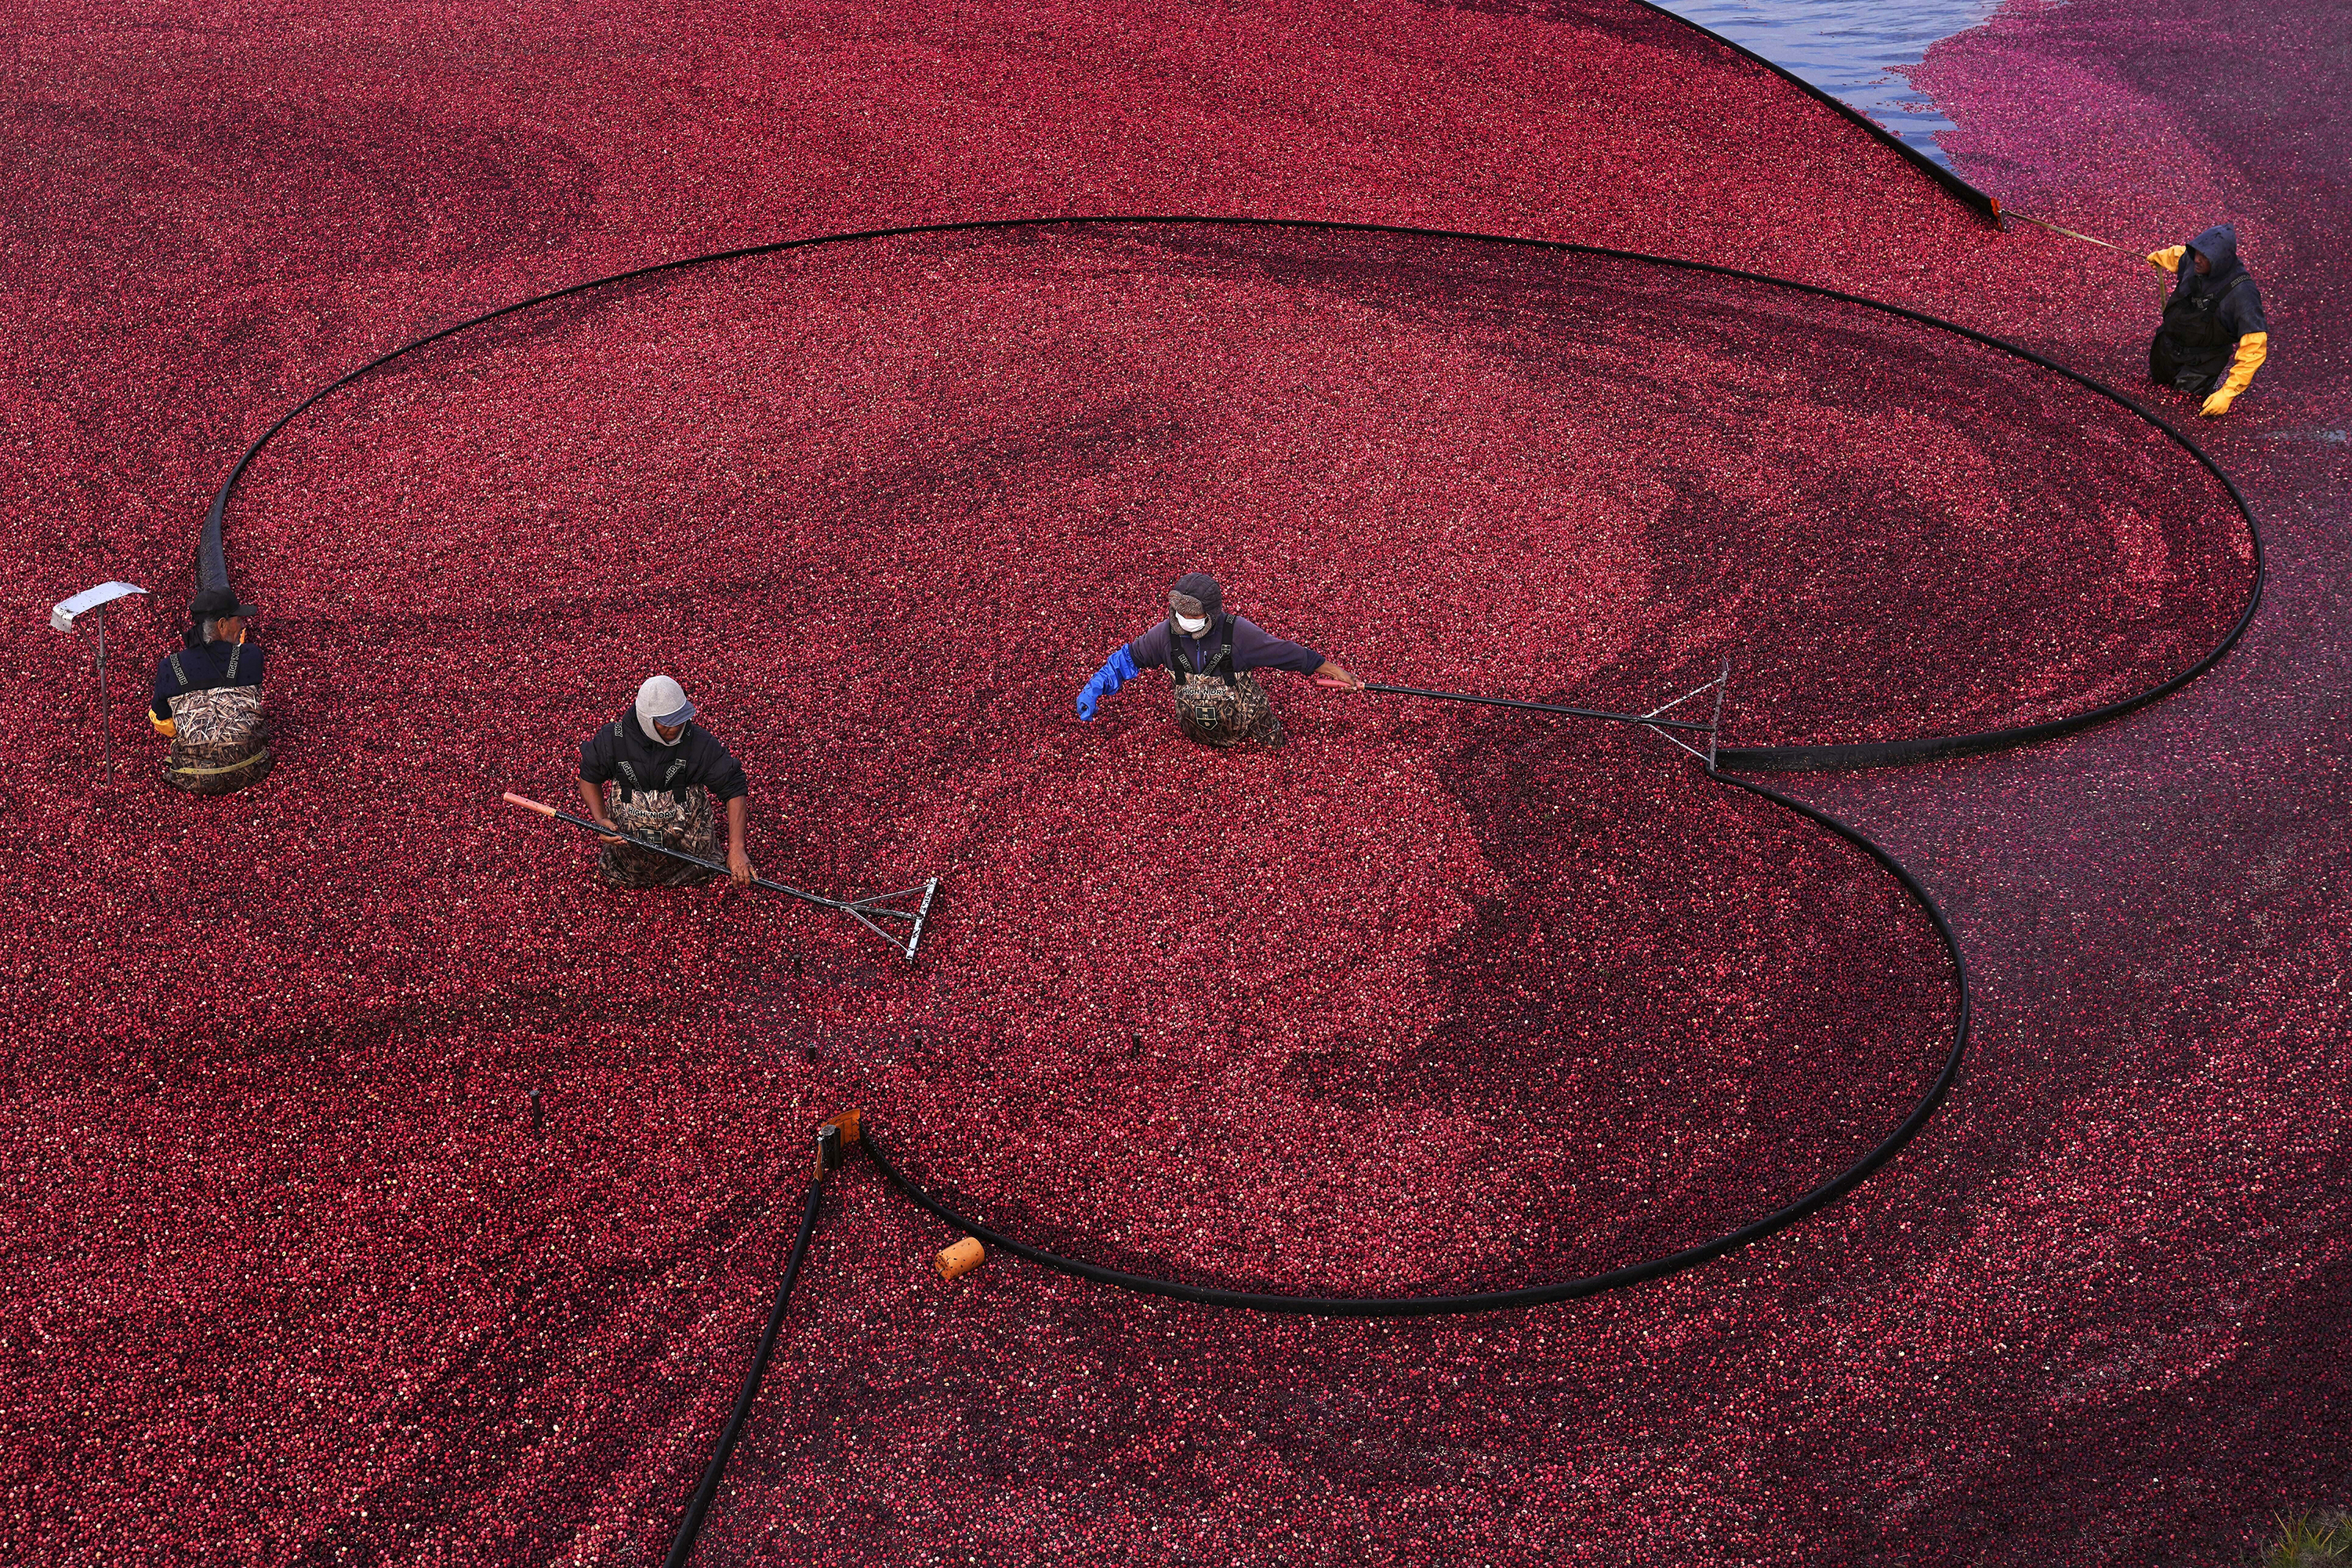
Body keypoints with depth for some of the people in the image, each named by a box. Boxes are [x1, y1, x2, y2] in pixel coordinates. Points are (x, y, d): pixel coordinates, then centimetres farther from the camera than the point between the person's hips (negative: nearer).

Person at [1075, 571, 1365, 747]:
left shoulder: (1238, 633, -28)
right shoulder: (1166, 634, -19)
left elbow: (1289, 653, -19)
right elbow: (1129, 657, -1)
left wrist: (1337, 672, -12)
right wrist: (1094, 689, -8)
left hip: (1248, 728, -2)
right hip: (1197, 734, 3)